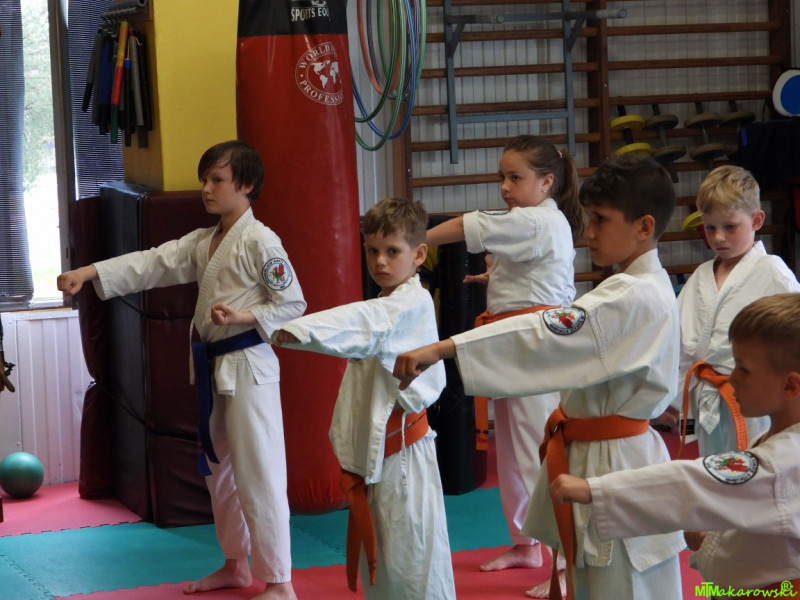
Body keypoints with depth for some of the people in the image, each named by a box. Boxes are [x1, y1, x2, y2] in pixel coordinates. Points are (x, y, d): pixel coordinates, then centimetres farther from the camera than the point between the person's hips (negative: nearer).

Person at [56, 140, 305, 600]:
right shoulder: (203, 242, 11)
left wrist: (244, 316, -24)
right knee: (220, 469, 18)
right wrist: (89, 273, -8)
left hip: (250, 367, -9)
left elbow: (293, 304, -12)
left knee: (258, 474, -8)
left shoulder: (261, 242, -13)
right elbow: (152, 264, 3)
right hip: (216, 367, 9)